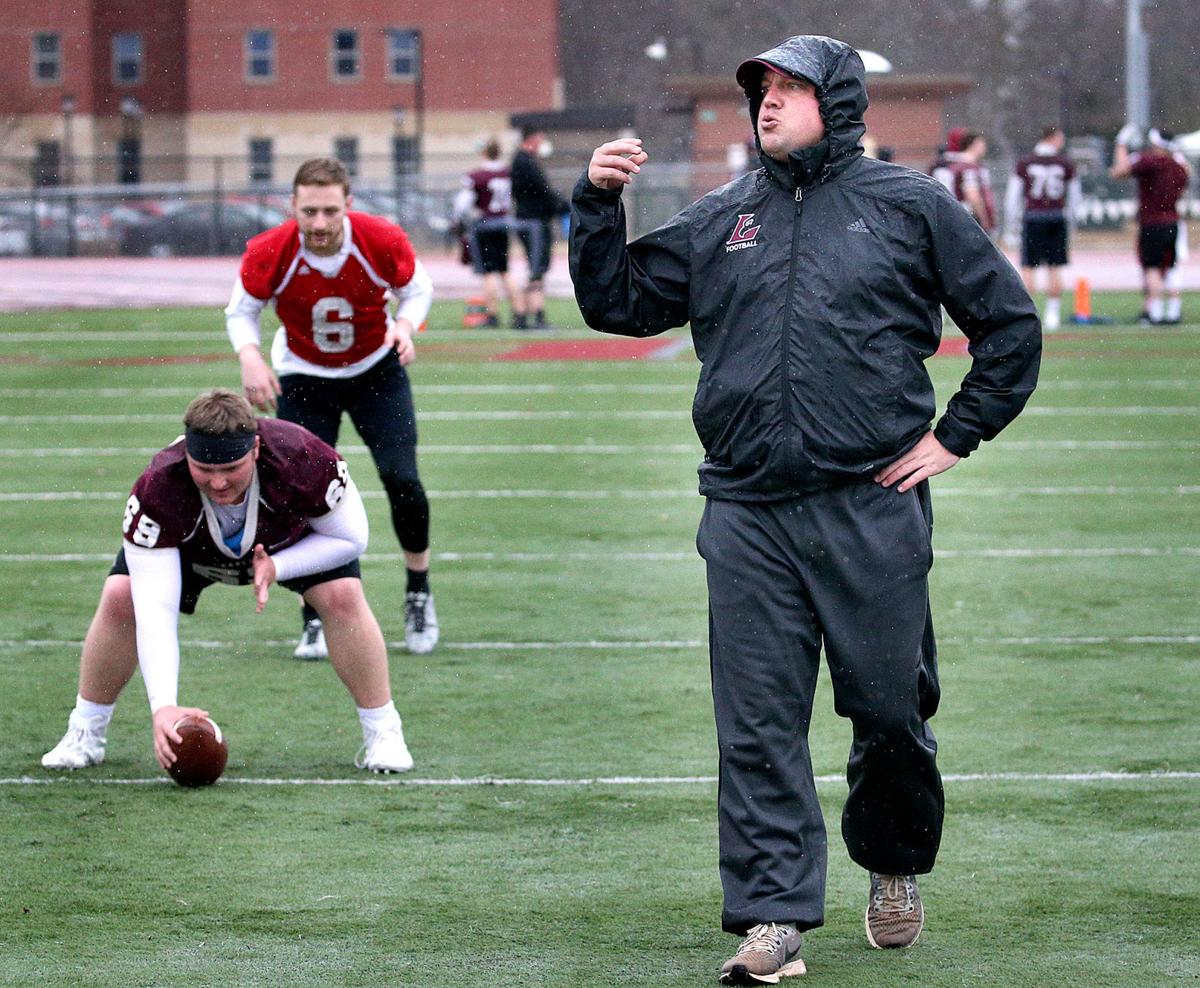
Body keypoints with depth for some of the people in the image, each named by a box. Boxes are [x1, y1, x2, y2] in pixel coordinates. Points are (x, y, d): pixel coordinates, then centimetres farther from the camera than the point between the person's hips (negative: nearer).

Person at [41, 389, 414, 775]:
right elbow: (154, 607, -43)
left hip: (292, 542, 0)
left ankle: (383, 734, -7)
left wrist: (277, 568, -39)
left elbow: (351, 538, -24)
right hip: (190, 545, 0)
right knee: (120, 597, -20)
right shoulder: (157, 491, -43)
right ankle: (85, 734, 0)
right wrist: (163, 706, -54)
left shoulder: (301, 459, -43)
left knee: (343, 595, -24)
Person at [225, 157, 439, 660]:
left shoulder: (383, 241, -24)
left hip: (377, 370, 0)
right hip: (303, 377, 0)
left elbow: (416, 288, -5)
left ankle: (419, 591, 12)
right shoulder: (268, 253, -26)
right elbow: (241, 311, -9)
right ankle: (317, 621, 7)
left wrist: (406, 325, -25)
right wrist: (250, 356, -28)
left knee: (402, 479, -13)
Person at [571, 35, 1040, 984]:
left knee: (890, 709, 6)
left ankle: (896, 865, 31)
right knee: (757, 725, -2)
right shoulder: (717, 221, 14)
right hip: (748, 515, 2)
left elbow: (1011, 324, 9)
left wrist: (955, 436, 3)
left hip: (874, 509, -2)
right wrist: (598, 208, 1)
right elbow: (619, 303, 15)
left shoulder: (908, 205, 6)